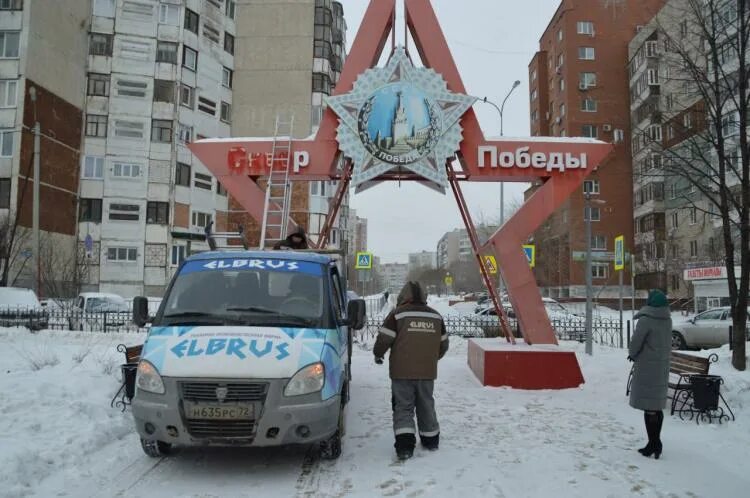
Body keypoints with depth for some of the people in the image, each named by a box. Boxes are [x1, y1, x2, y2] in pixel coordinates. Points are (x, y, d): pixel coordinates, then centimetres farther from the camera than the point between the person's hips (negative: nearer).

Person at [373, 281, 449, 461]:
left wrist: (378, 355, 11)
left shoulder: (397, 314, -7)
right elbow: (443, 344, 16)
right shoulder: (436, 316, 9)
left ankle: (405, 444, -10)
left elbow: (384, 339, -9)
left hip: (402, 372, -4)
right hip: (427, 372, 4)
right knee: (426, 406, 19)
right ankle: (431, 440, 30)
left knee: (403, 407, 2)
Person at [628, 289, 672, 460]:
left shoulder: (645, 320, -18)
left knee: (649, 408, -1)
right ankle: (655, 443, 25)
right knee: (657, 407, 15)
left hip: (647, 368, -7)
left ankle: (654, 444, 2)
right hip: (662, 367, 7)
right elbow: (667, 342, 12)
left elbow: (635, 342, -15)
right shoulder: (667, 320, 5)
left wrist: (633, 355, 7)